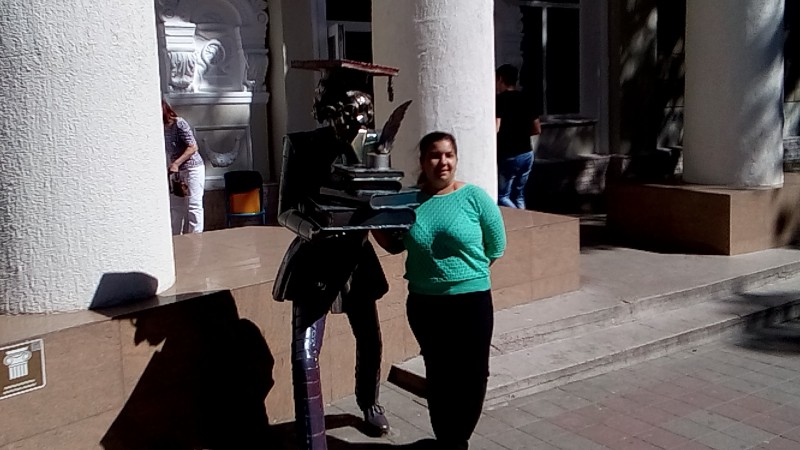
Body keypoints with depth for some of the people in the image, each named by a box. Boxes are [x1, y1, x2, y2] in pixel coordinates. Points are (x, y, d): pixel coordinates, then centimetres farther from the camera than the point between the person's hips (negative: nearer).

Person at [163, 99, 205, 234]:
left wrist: (176, 163, -24)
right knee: (175, 207, 9)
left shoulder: (179, 123, -16)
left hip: (192, 168, -7)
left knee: (193, 206, -6)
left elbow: (193, 147, -18)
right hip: (176, 171, 7)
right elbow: (168, 152, 9)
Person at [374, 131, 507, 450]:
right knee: (438, 374, 14)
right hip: (424, 303, 2)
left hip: (471, 300, -2)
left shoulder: (474, 197, -7)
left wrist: (467, 269, 3)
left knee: (472, 374, 7)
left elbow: (497, 247, 0)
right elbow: (394, 246, 11)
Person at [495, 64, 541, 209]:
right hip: (527, 153, 7)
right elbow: (537, 129, 12)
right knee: (518, 195, 15)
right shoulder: (525, 99, 9)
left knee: (501, 196, 1)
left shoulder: (500, 100, -11)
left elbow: (495, 128, -22)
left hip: (508, 156, -7)